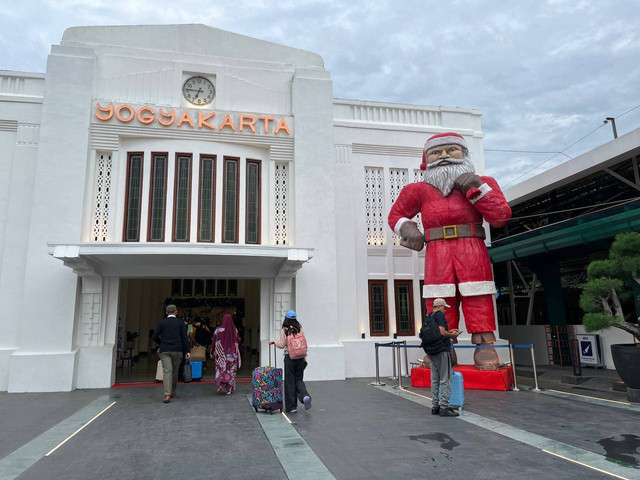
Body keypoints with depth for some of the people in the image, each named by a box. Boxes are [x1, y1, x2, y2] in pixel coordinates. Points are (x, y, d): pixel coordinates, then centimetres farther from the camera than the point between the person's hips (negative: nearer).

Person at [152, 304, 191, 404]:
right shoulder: (180, 322, 3)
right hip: (177, 350, 0)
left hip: (164, 350, 0)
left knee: (167, 371, -4)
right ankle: (172, 392, 25)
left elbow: (155, 337, 2)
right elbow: (184, 337, -2)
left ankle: (167, 395, -15)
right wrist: (187, 351, -1)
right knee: (175, 371, 13)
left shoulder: (162, 322, 5)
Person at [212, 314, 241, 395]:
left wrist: (213, 352, 7)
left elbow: (214, 342, -4)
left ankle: (221, 384, -7)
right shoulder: (234, 330, -6)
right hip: (231, 354, 0)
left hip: (221, 353, 0)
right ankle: (228, 389, 10)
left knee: (221, 369, 13)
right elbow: (238, 340, 5)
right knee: (230, 370, 10)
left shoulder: (218, 330, -9)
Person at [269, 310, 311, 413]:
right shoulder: (300, 329, 2)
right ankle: (305, 395, -12)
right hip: (300, 357, 3)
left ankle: (292, 407, 10)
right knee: (299, 379, 15)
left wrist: (274, 341, 13)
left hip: (289, 357, -3)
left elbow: (282, 345, -5)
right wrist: (304, 358, 12)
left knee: (290, 382, 6)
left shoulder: (284, 330, -7)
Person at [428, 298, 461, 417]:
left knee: (435, 380, 12)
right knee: (445, 380, -2)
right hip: (442, 351, -8)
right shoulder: (439, 315, -12)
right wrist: (453, 335, -5)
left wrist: (449, 332, 20)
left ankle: (435, 407, 17)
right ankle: (444, 407, -1)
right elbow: (442, 332, -21)